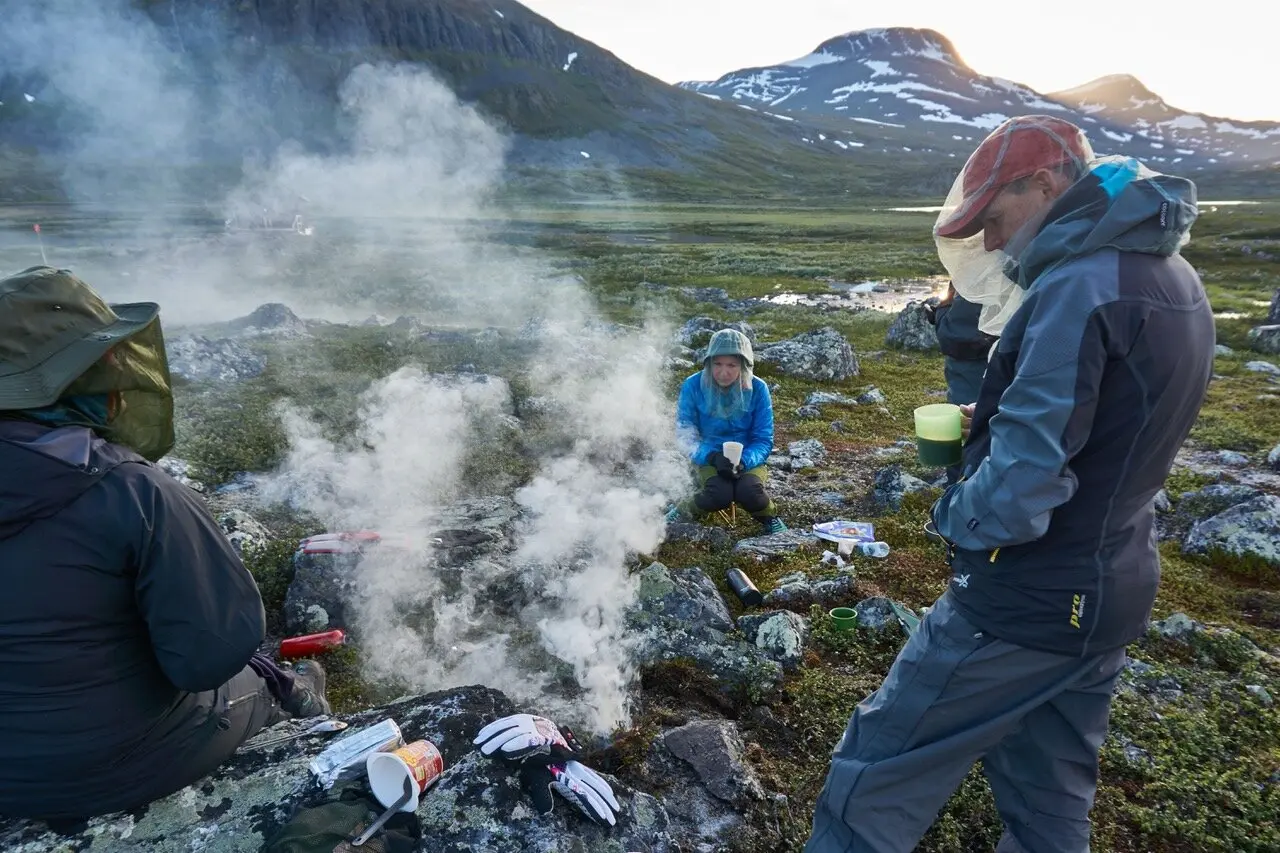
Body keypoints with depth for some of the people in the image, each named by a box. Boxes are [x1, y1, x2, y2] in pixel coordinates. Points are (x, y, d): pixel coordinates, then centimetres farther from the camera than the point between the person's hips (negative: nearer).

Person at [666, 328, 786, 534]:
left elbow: (763, 441, -7)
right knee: (720, 494, -31)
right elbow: (686, 435, -8)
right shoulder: (693, 386, -12)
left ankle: (769, 516, 2)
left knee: (749, 492, -31)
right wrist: (713, 457, -25)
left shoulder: (757, 389, -11)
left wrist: (742, 461, -27)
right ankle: (682, 511, -2)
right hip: (709, 459, 0)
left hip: (748, 459, 1)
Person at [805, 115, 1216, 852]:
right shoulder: (1174, 278, 8)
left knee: (879, 774, 6)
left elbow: (1018, 491, -27)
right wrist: (988, 421, 6)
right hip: (1114, 592, 9)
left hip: (1028, 600, -9)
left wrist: (955, 515, -7)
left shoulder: (1078, 287, -22)